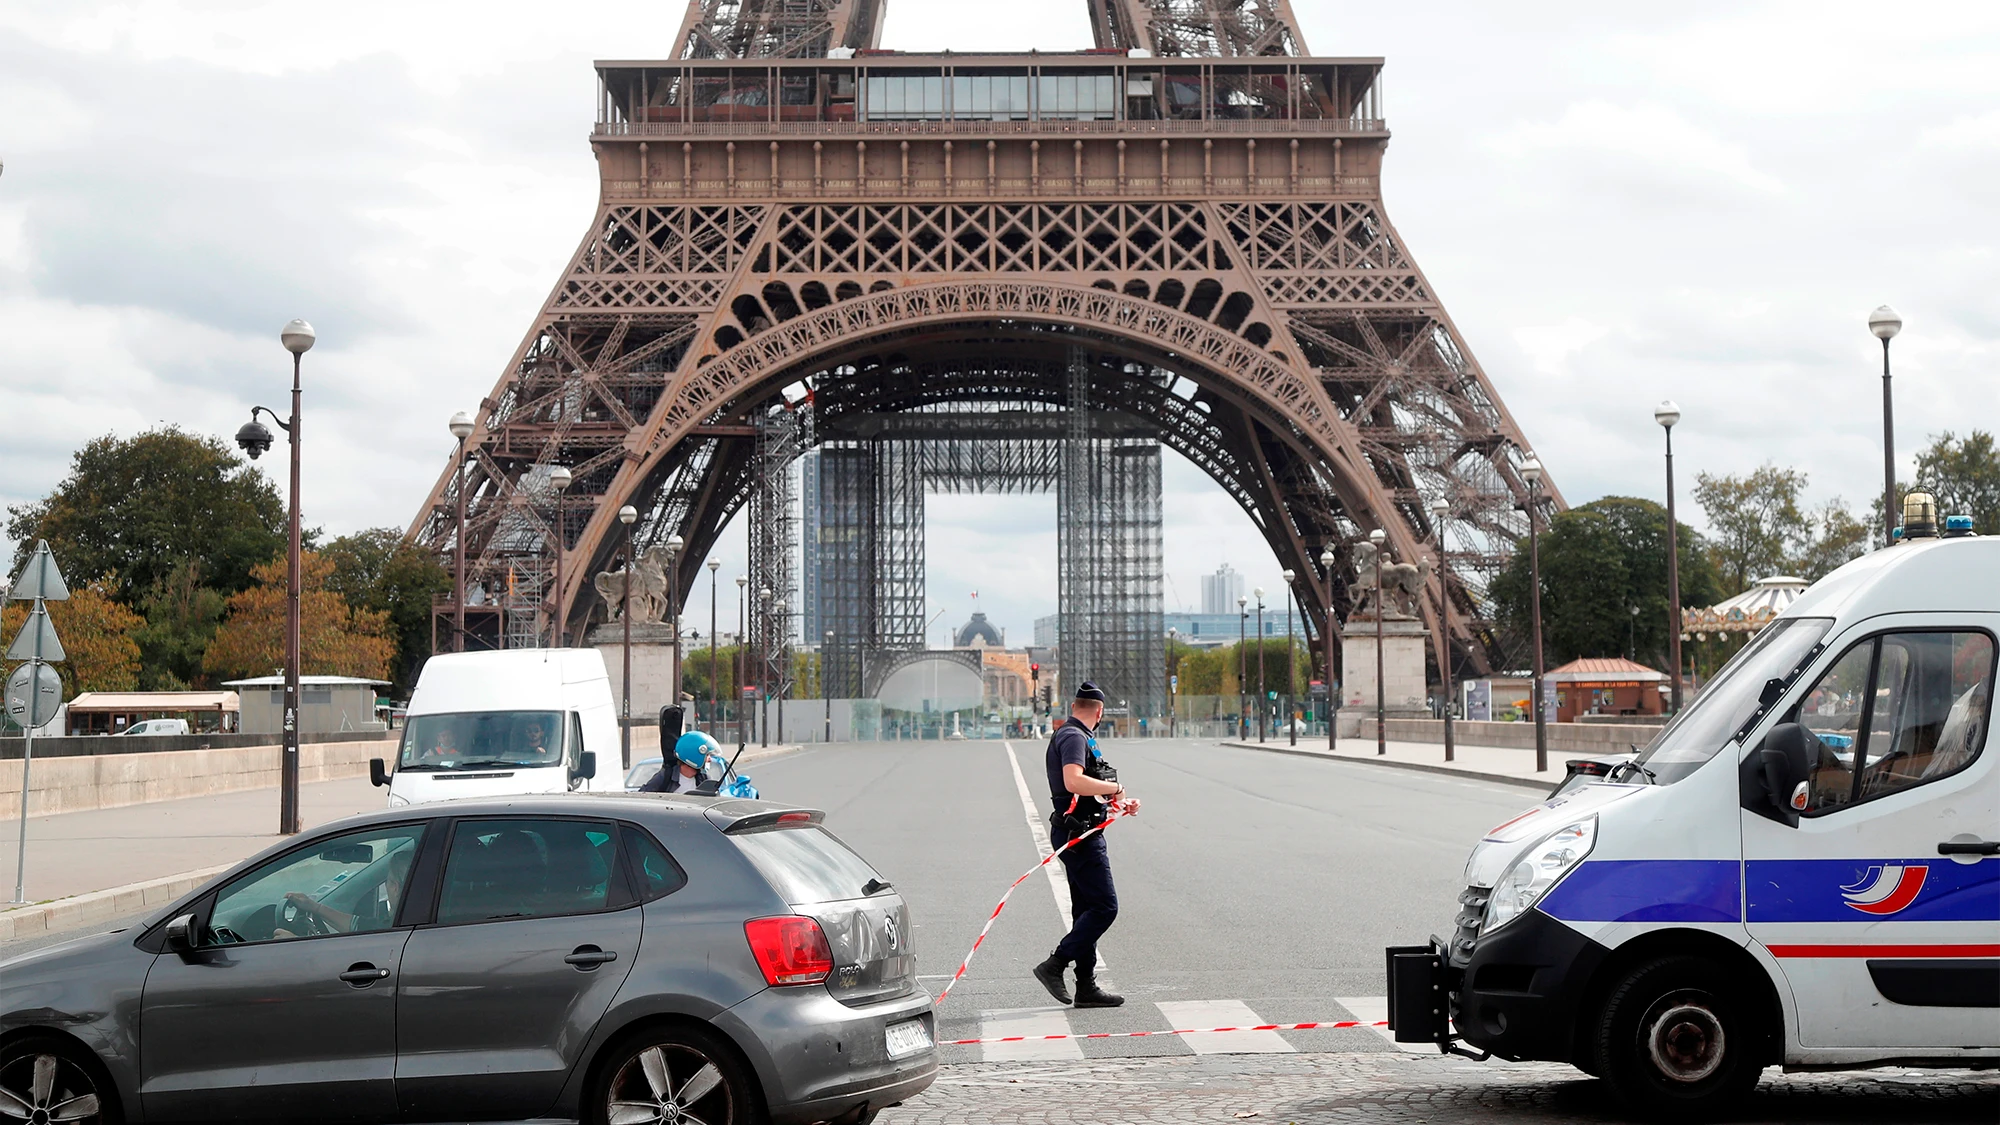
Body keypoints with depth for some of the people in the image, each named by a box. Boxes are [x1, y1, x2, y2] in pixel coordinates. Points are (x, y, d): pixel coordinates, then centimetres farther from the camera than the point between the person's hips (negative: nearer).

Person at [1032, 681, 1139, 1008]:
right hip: (1078, 834, -11)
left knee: (1088, 909, 11)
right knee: (1105, 907, -12)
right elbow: (1073, 782, -29)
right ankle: (1055, 966, -11)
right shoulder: (1074, 737, -12)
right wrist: (1115, 788, -16)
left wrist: (1120, 805, 16)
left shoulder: (1073, 736, 21)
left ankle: (1086, 986, 13)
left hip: (1080, 834, 11)